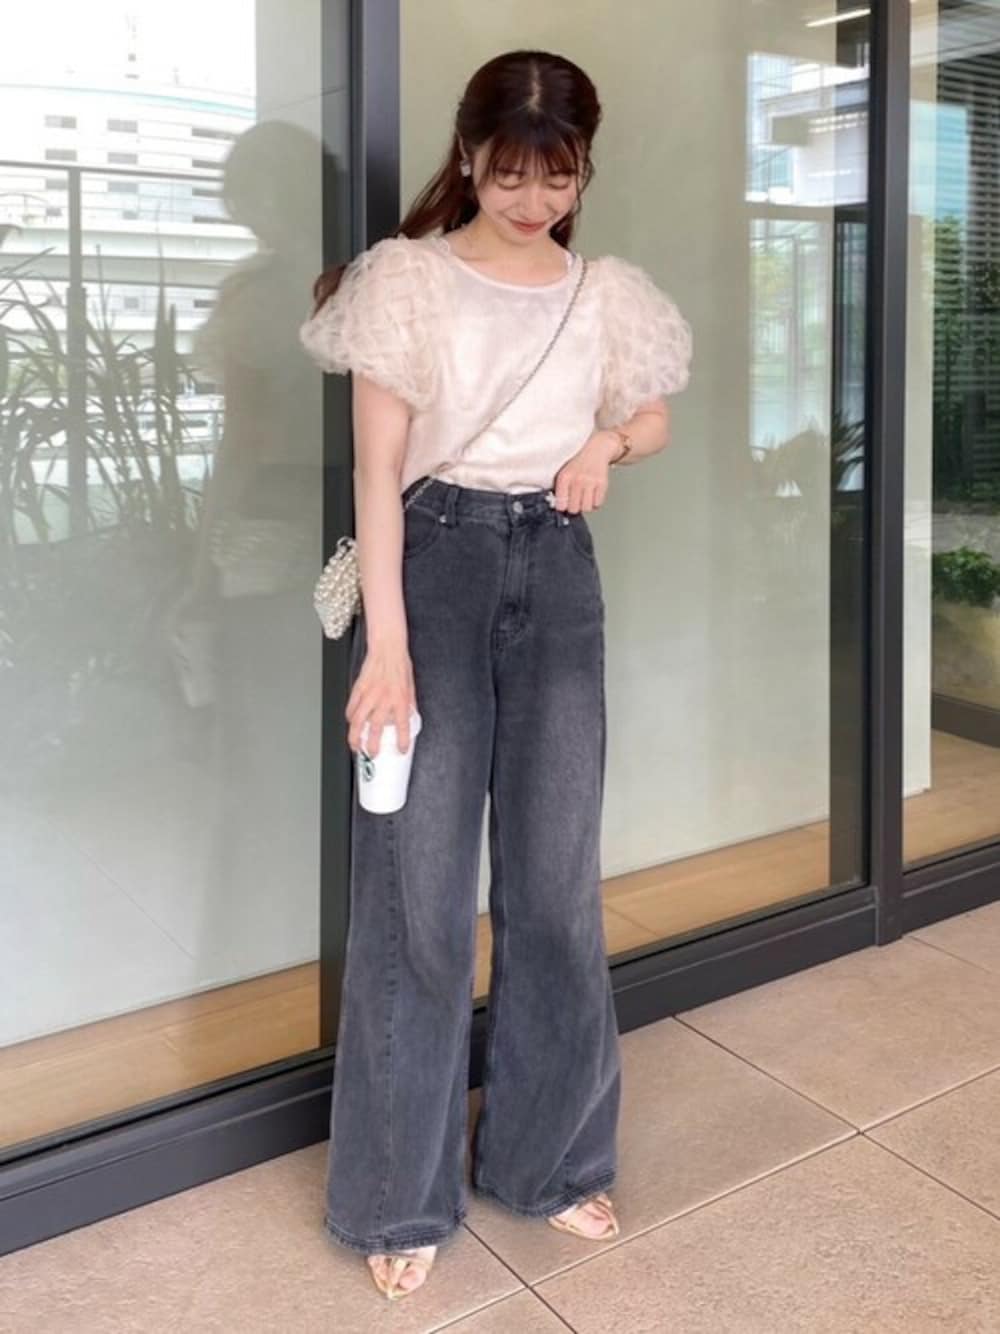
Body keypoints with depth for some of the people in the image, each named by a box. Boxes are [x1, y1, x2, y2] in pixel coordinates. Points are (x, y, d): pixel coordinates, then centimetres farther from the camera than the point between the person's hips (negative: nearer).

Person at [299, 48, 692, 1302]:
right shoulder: (406, 279, -3)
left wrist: (608, 444, -2)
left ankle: (549, 1156, 27)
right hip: (438, 564, -3)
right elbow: (378, 465, -8)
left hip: (558, 574, 4)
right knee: (419, 886, -1)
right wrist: (388, 646, -17)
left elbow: (652, 418, 24)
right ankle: (400, 1195, 15)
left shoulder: (607, 294, 9)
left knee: (557, 879, 8)